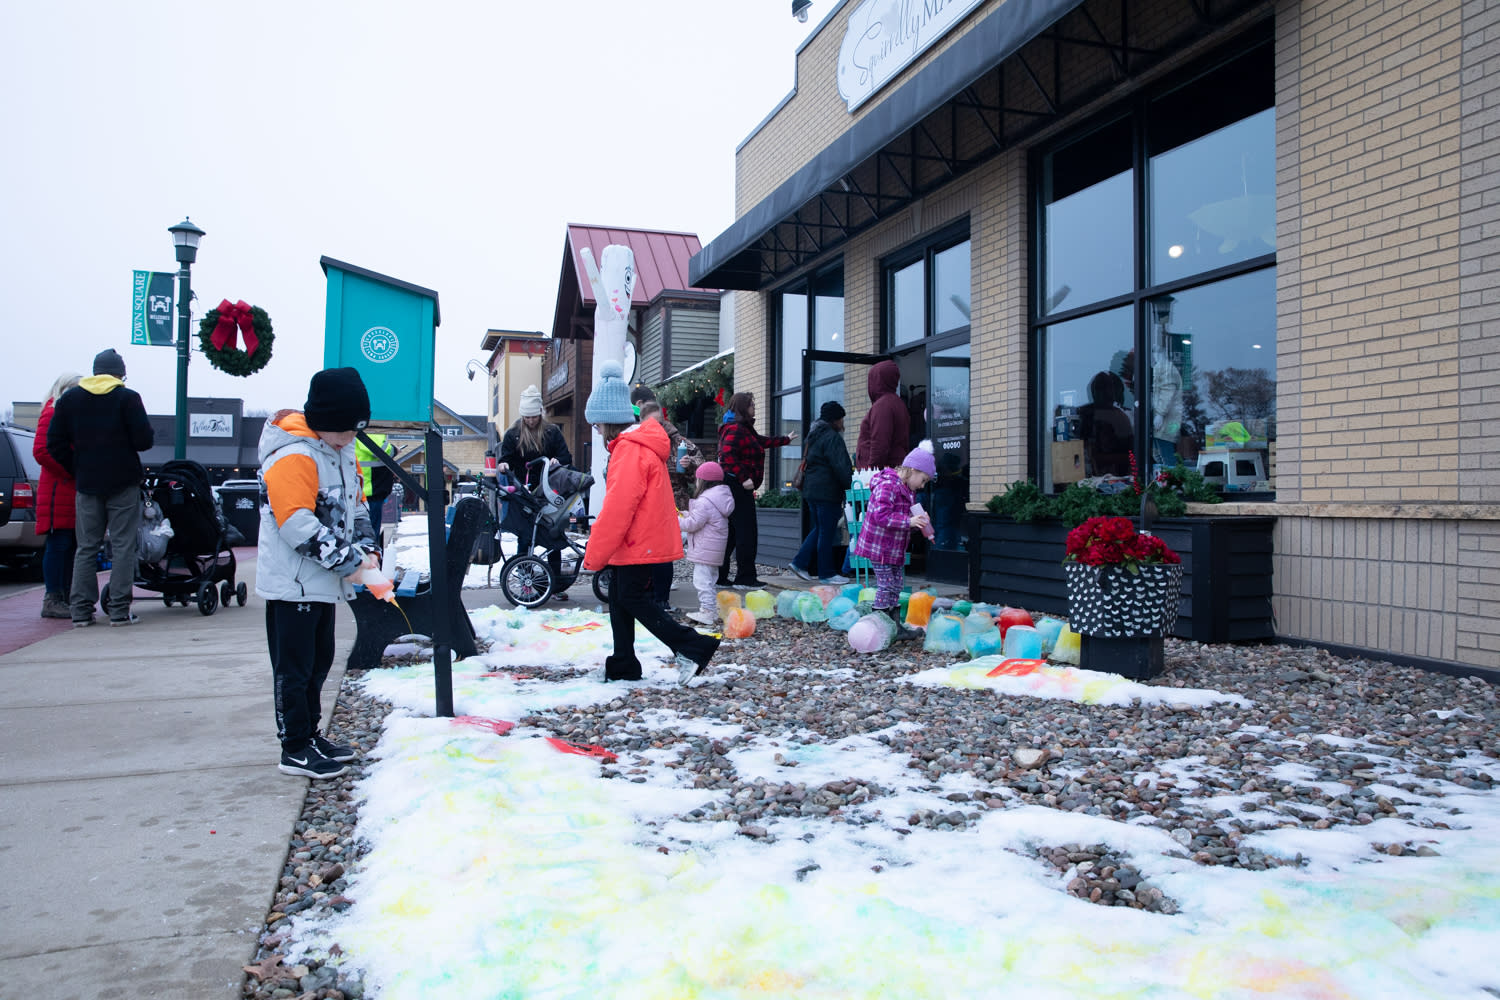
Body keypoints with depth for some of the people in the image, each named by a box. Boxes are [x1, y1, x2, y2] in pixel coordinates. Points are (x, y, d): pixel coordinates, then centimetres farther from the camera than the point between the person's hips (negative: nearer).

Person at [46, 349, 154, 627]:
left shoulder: (69, 398, 6)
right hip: (123, 482, -3)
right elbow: (144, 440, -11)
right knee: (122, 546, 1)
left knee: (86, 547, 9)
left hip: (86, 483, 3)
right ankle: (119, 609, -2)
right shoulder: (128, 398, -5)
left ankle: (80, 609, 8)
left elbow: (55, 443, 3)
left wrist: (77, 471, 10)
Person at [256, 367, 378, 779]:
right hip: (292, 583, -9)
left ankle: (310, 733, 31)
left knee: (319, 661, 18)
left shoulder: (343, 452, 10)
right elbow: (299, 526, -27)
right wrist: (349, 560, -24)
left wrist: (366, 549, 1)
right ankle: (295, 749, 11)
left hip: (324, 581, 9)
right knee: (294, 667, 1)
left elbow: (356, 505, 16)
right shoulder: (292, 456, -21)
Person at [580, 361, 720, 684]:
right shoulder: (640, 444, 13)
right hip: (648, 540, 10)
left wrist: (594, 556, -18)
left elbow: (617, 508, -25)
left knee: (633, 598, -3)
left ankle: (693, 646, -3)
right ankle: (623, 665, 21)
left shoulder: (630, 450, -21)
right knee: (620, 597, 14)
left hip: (640, 545, -10)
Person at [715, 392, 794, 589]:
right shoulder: (735, 429, -13)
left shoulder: (745, 430, 20)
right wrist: (743, 478, -25)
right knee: (746, 532, -5)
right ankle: (745, 578, 0)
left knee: (731, 533, 12)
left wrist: (786, 439, 51)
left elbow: (763, 441, 37)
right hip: (737, 488, -11)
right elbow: (727, 455, -25)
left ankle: (719, 576, 15)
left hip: (737, 487, 11)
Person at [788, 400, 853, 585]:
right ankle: (826, 573, 3)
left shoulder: (813, 436, 18)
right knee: (827, 532, -3)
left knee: (819, 529, 18)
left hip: (811, 490, 9)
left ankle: (800, 562, 12)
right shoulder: (832, 437, -12)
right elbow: (840, 467, -18)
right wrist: (851, 485, -10)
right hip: (828, 491, -9)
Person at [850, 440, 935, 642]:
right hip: (879, 547, -10)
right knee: (886, 586, -5)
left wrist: (918, 520, 4)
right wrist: (909, 521, -33)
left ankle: (896, 627, 18)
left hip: (896, 549, 10)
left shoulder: (907, 489, 13)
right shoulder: (887, 486, -20)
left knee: (896, 587, 12)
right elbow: (881, 515, -30)